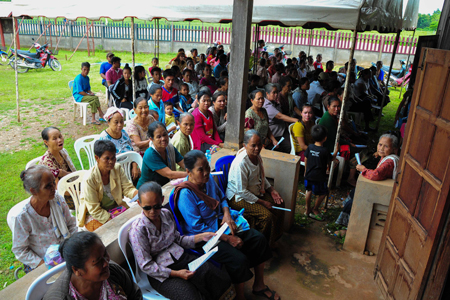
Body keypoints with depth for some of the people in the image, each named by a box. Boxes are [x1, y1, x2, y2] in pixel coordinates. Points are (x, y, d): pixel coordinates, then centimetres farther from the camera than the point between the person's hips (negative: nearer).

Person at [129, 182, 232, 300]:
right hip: (160, 273, -5)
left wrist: (201, 237, 0)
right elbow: (146, 266, -15)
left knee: (222, 279, -8)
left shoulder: (166, 214, -1)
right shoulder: (137, 230, -18)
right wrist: (176, 273, -20)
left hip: (179, 257, 5)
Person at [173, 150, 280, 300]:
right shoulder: (185, 194, -25)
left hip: (220, 224, 8)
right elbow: (198, 228, -24)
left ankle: (259, 285, 16)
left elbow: (221, 197, 15)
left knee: (259, 239, -2)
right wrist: (227, 239, -23)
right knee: (239, 259, -25)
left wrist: (227, 213, -7)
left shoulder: (208, 178, -2)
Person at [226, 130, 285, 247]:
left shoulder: (257, 156, -3)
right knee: (267, 216, -21)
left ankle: (275, 237, 20)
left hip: (256, 191, 9)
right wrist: (262, 202, -21)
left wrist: (271, 190, 0)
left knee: (279, 205, 2)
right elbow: (242, 191, -26)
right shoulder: (241, 163, -30)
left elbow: (262, 177, 15)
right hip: (238, 197, -9)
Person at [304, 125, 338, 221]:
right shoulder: (324, 150, -18)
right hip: (319, 177, -6)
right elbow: (332, 158, -1)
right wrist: (336, 151, 16)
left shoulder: (310, 147, -5)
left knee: (309, 191, 20)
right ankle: (315, 209, 26)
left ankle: (308, 210, 31)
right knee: (323, 193, 15)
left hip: (309, 175, 6)